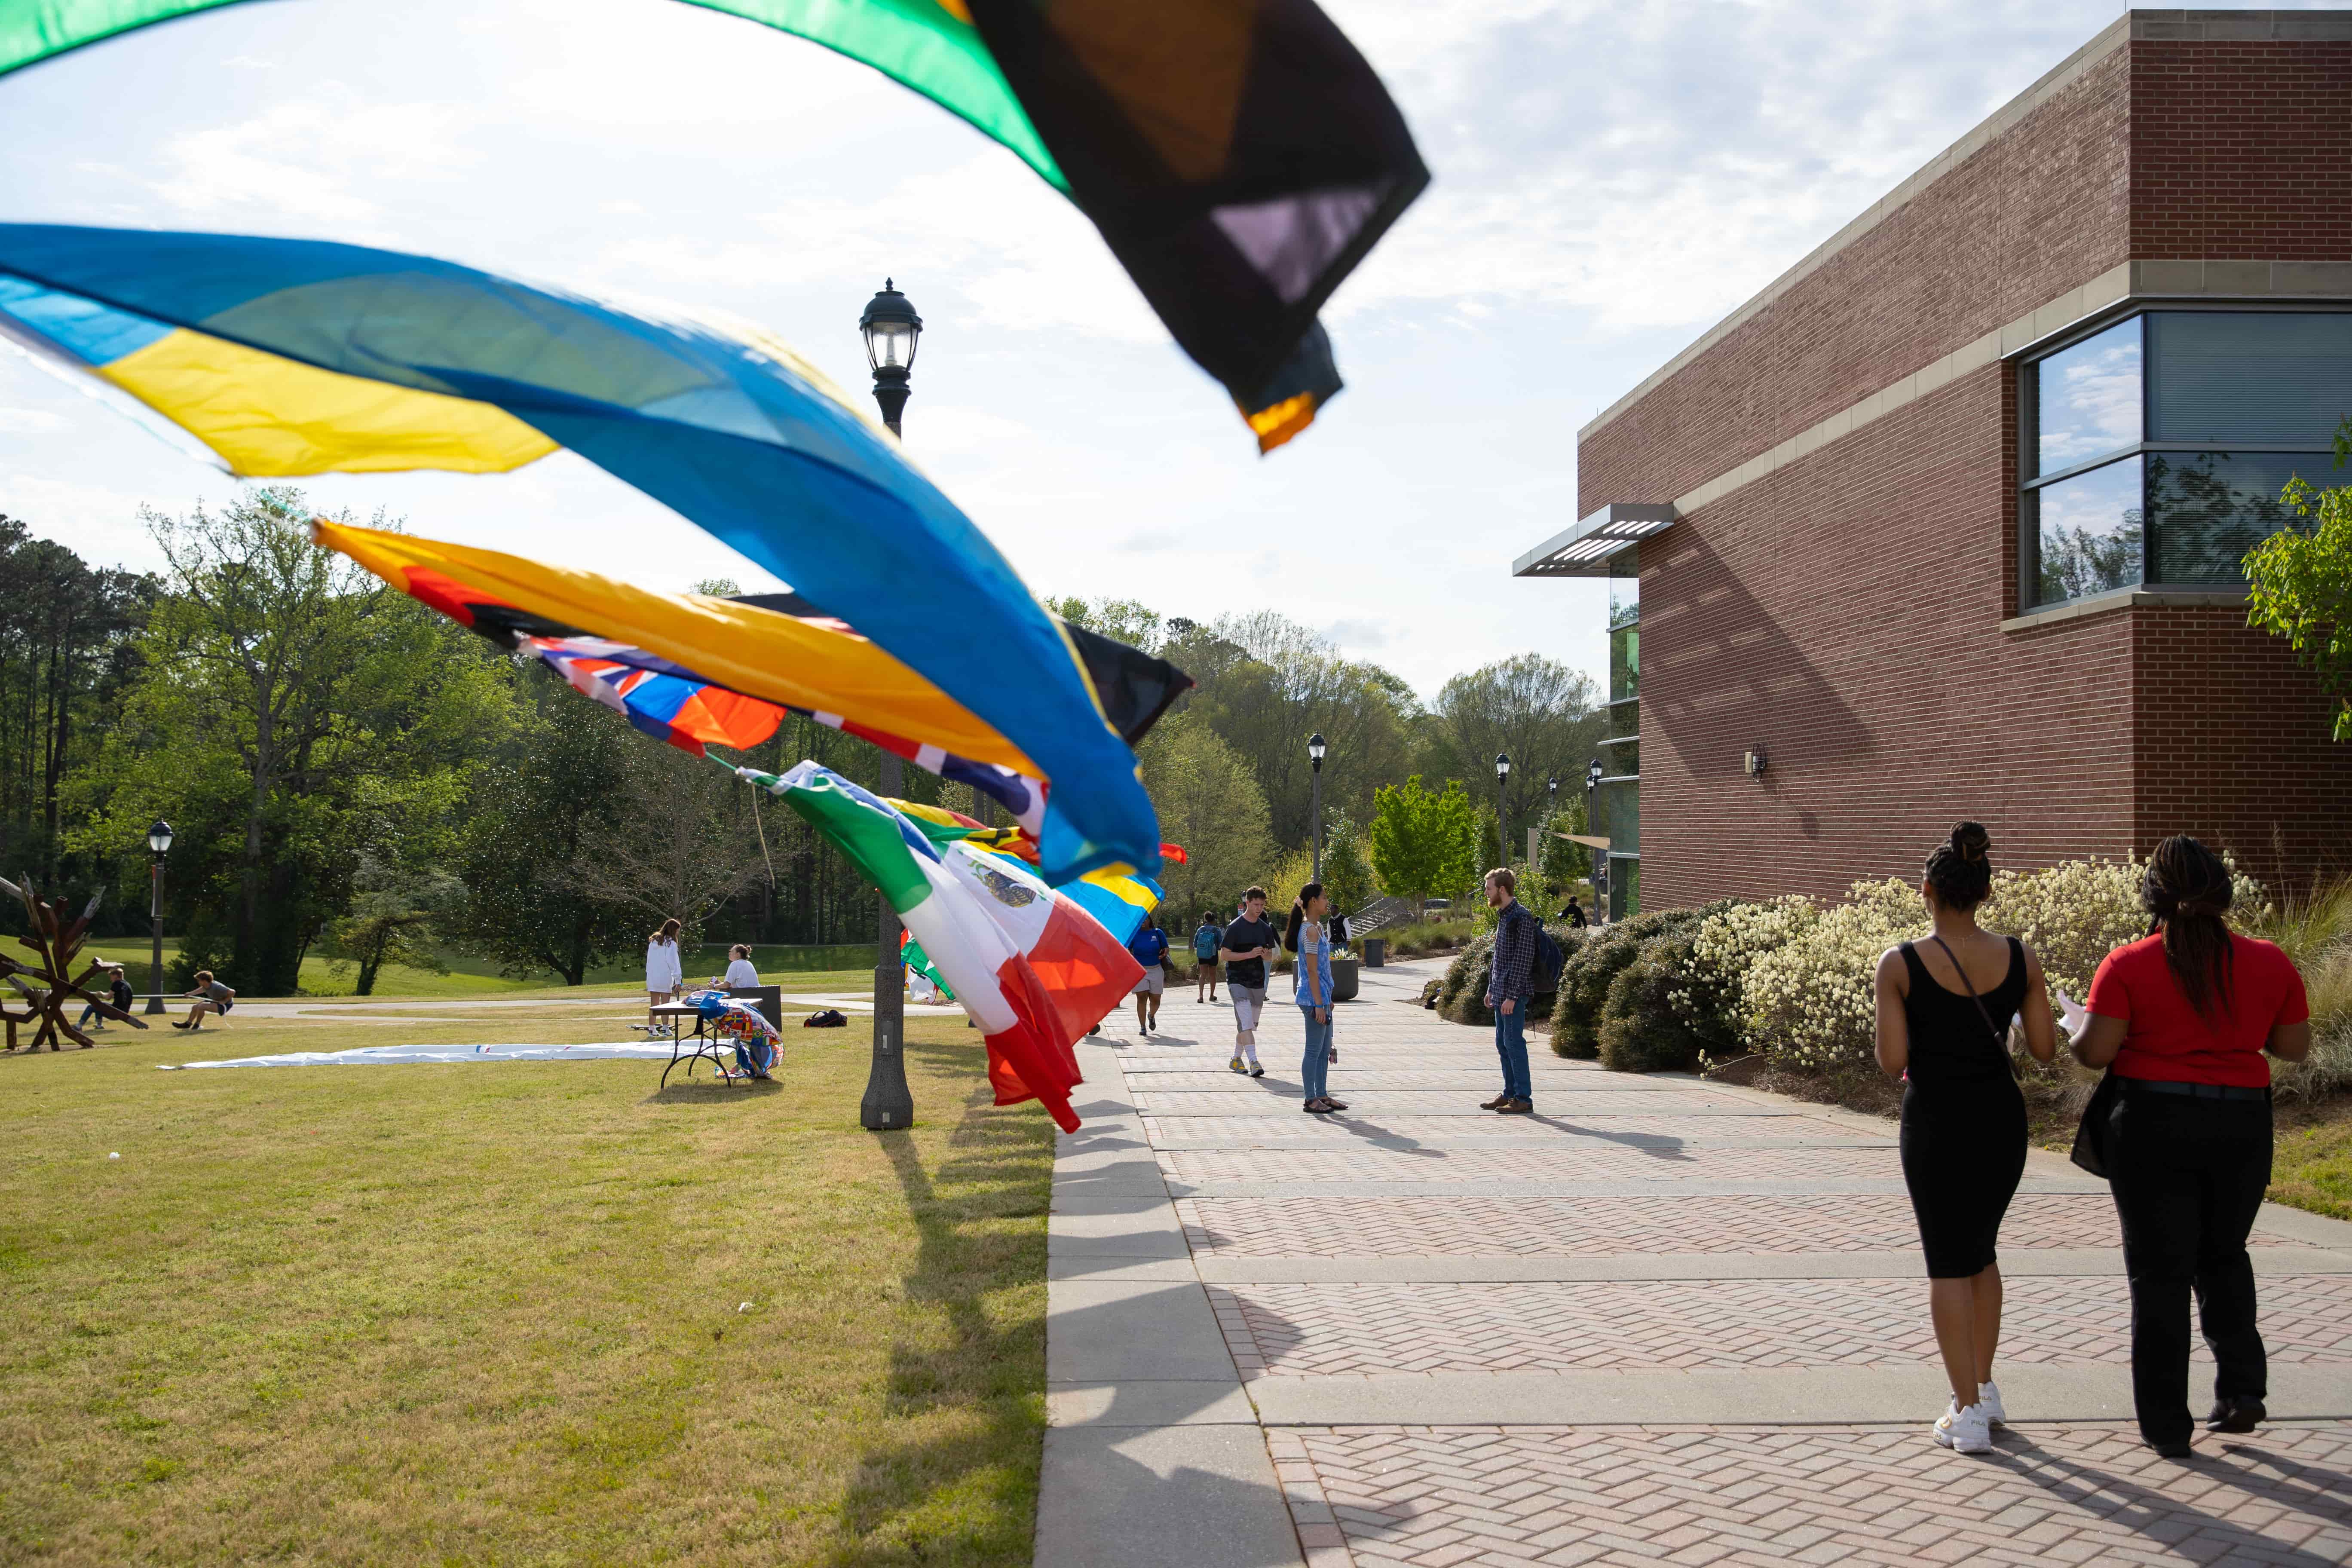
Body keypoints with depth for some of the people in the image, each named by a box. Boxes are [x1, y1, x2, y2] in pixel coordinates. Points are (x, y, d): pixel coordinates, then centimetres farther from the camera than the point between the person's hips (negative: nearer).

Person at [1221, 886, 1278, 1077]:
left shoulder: (1266, 928, 9)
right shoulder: (1235, 928, -8)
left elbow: (1270, 954, 19)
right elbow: (1224, 956, -10)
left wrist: (1266, 955, -6)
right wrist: (1250, 954, -19)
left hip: (1257, 982, 6)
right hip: (1237, 980, -6)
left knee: (1251, 1024, 12)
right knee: (1246, 1022, -18)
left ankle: (1236, 1059, 27)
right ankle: (1253, 1062, -24)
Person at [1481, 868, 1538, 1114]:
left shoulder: (1522, 918, -15)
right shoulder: (1504, 916, 15)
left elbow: (1524, 959, -19)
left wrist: (1512, 996, -21)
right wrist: (1492, 988, 20)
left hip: (1514, 993, -10)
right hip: (1501, 992, 10)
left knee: (1513, 1042, -8)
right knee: (1502, 1043, 13)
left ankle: (1523, 1099, -3)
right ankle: (1510, 1093, 20)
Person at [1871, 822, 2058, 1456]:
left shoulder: (1899, 964, -12)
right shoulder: (2020, 958, -4)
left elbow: (1892, 1062, -12)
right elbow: (2045, 1050, 0)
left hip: (1936, 1121, -3)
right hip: (2001, 1117, 4)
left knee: (1949, 1264, 5)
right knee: (1980, 1251, 23)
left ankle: (1968, 1414, 4)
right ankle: (1983, 1388, 29)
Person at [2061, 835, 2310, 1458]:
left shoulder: (2127, 966, -11)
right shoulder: (2270, 963, -1)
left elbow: (2095, 1052, -13)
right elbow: (2295, 1047, 4)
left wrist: (2076, 1025, 8)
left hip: (2154, 1125, -3)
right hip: (2242, 1125, 3)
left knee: (2160, 1272, 6)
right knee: (2223, 1257, 23)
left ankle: (2167, 1427, 10)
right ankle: (2242, 1388, 14)